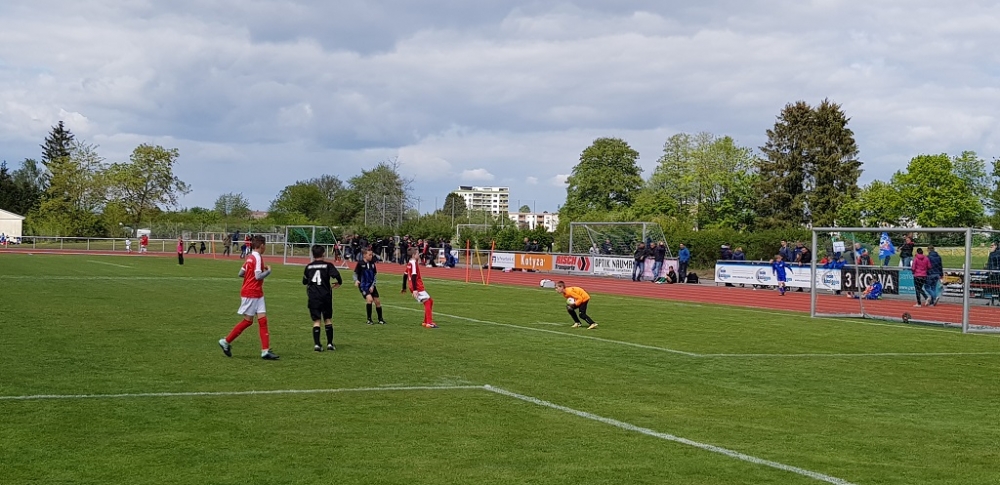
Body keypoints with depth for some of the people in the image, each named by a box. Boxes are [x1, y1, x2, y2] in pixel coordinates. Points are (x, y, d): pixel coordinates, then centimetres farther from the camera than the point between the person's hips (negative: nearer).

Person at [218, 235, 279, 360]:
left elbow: (241, 273, 15)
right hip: (251, 294, -9)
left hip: (257, 294, 9)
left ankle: (265, 351, -1)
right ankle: (226, 341, 12)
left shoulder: (249, 257, 11)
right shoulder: (257, 258, -16)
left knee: (263, 320, 2)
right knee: (248, 321, 0)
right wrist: (268, 271, -8)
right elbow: (258, 276, -23)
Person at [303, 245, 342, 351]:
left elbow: (304, 282, 13)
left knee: (316, 321, 1)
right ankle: (330, 343, 13)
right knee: (328, 320, 12)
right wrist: (339, 282, 4)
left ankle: (316, 344, -10)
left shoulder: (308, 267, 5)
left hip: (313, 297, 1)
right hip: (326, 296, -1)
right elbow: (336, 275, -17)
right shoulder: (328, 265, -3)